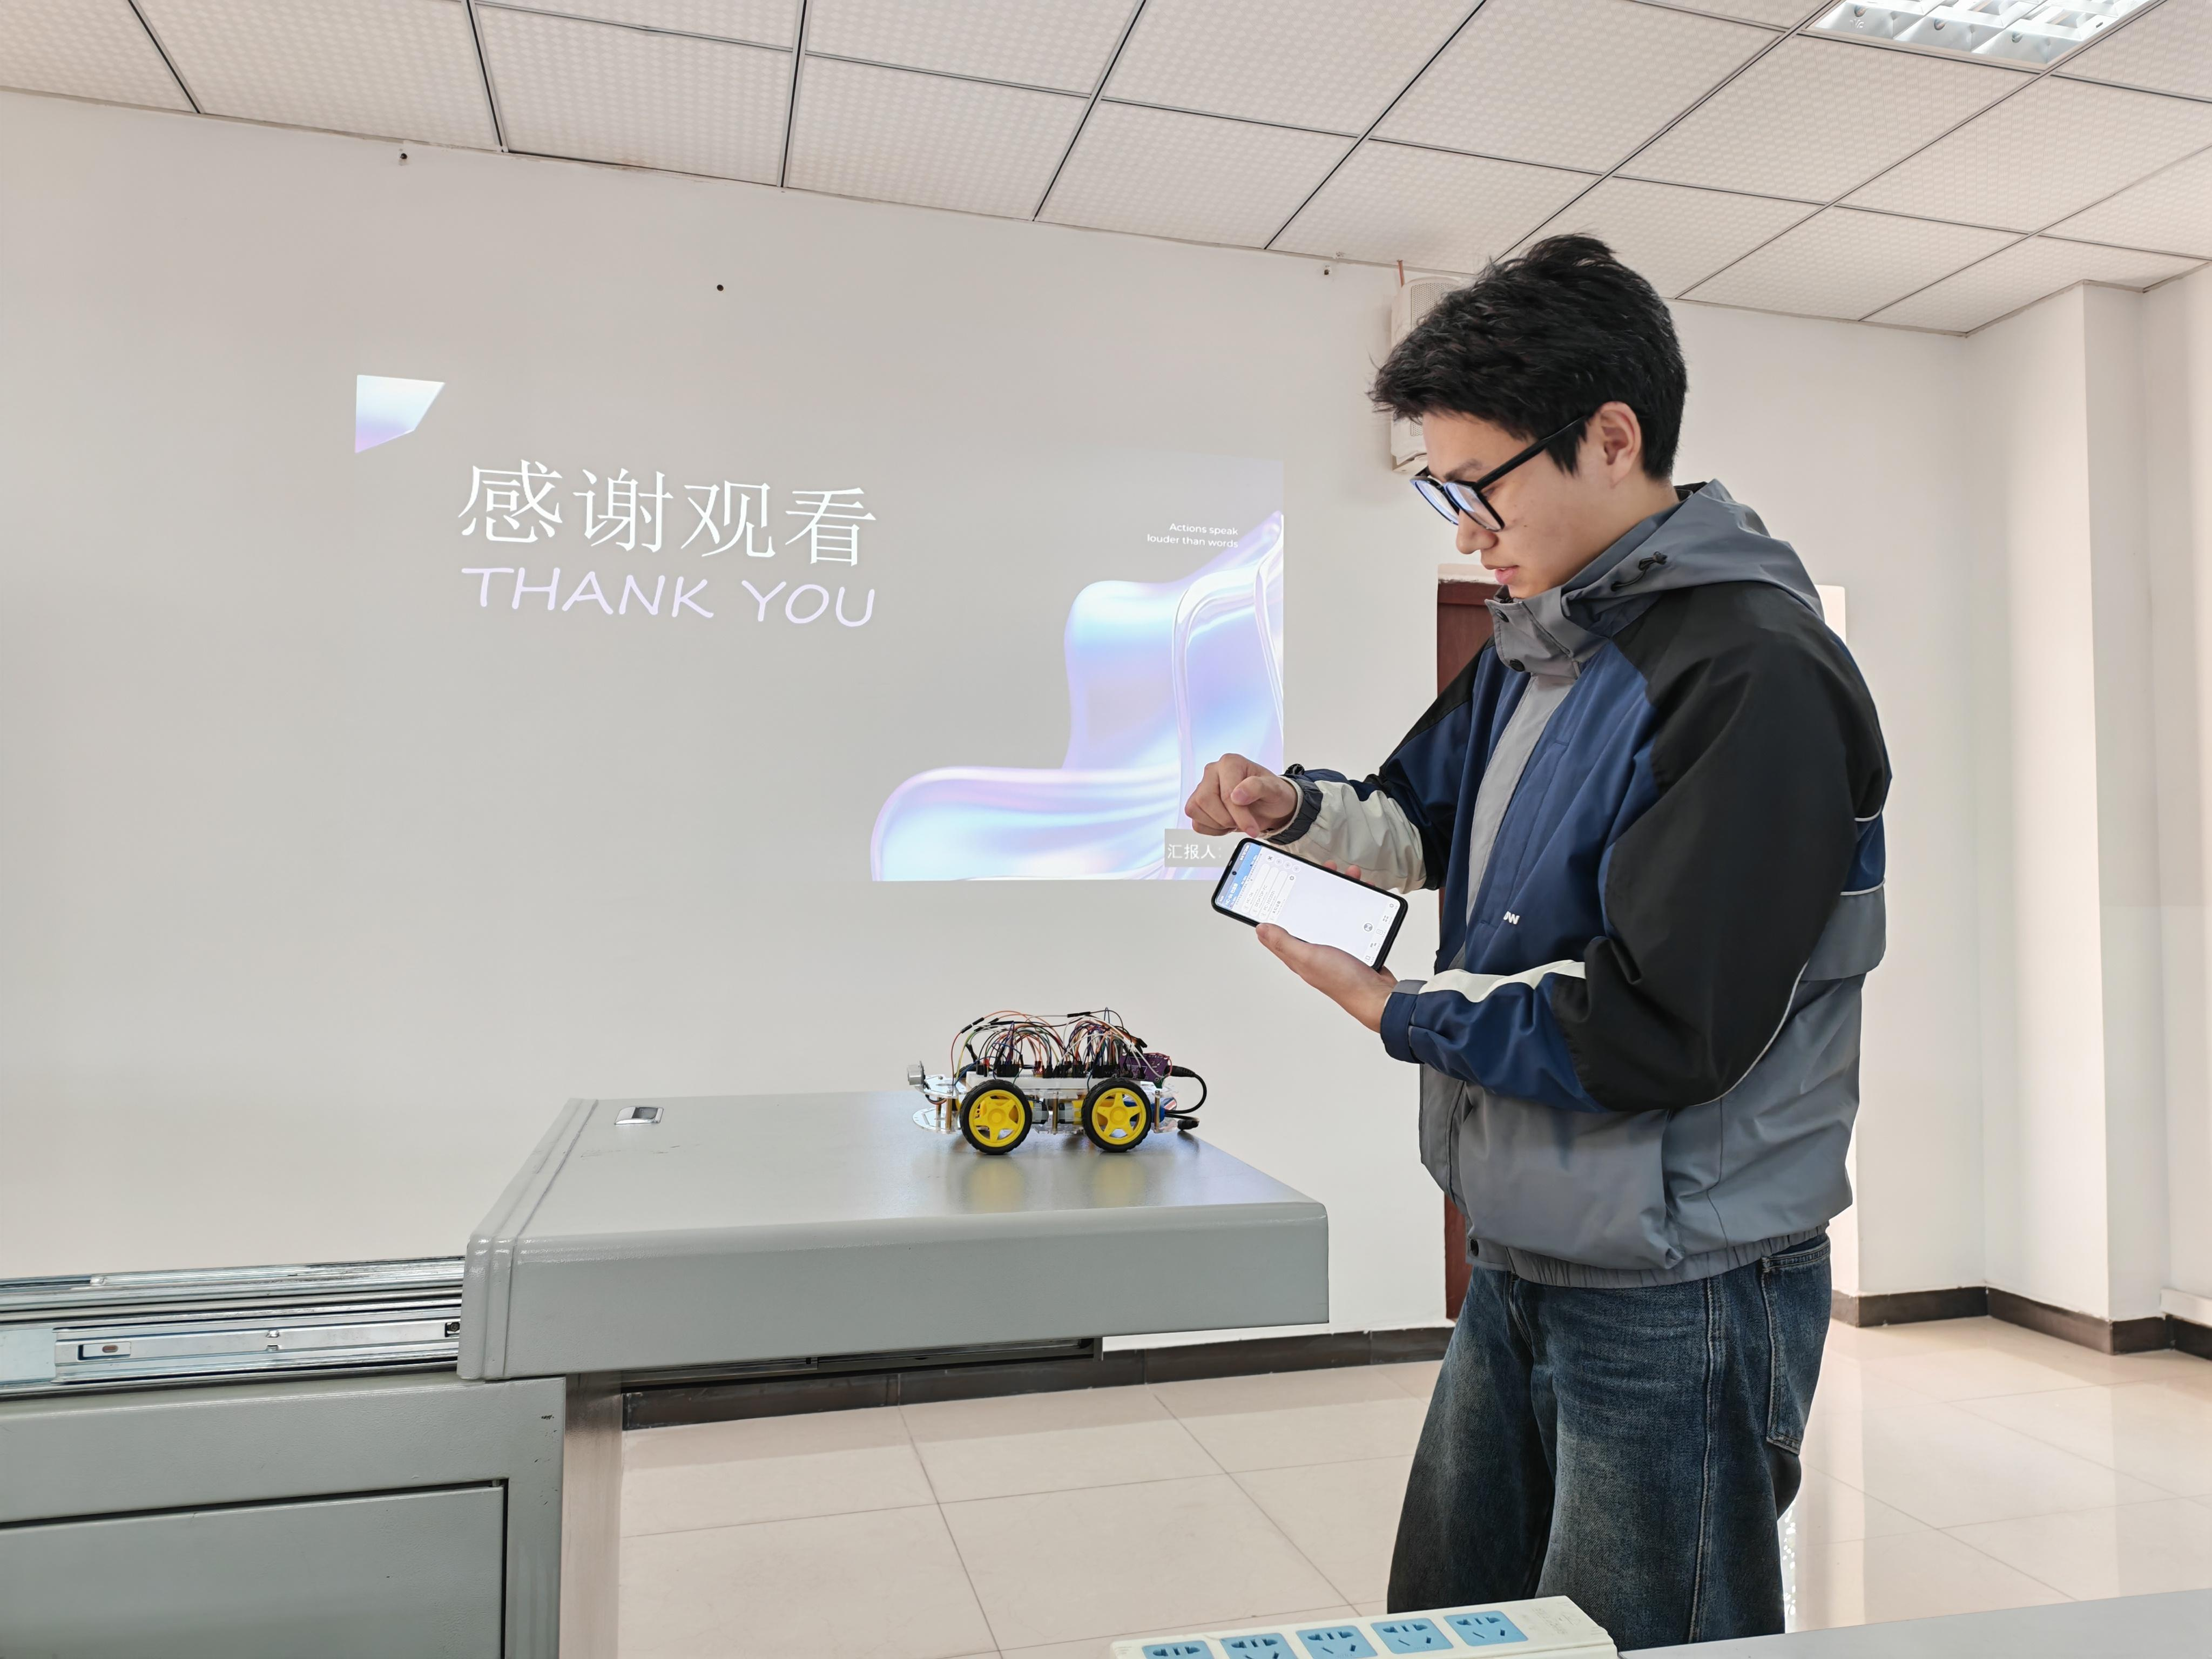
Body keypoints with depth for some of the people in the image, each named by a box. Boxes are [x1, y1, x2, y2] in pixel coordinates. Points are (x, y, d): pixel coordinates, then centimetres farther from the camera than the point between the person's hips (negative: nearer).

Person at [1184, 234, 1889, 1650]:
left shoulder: (1754, 675, -22)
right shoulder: (1537, 639, 7)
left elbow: (1659, 1031, -26)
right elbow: (1435, 821, 20)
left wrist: (1395, 1008, -16)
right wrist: (1297, 810, 0)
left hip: (1676, 1300, -9)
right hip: (1518, 1263, 9)